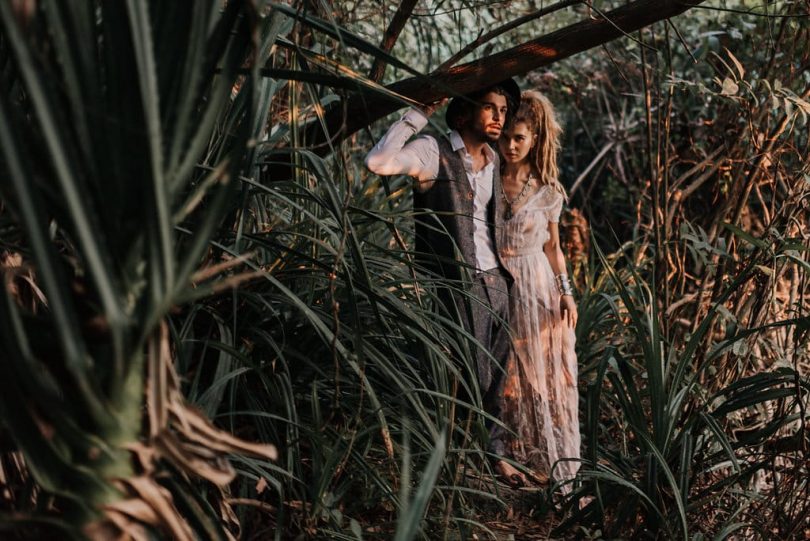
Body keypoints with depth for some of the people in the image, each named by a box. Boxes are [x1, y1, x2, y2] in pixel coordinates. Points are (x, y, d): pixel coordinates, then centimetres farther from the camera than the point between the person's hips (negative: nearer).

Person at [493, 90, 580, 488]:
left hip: (536, 288, 0)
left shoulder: (548, 191, -1)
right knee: (501, 375, 7)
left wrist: (566, 292, -4)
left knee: (542, 373, 3)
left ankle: (547, 459, 13)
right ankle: (508, 455, 21)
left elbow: (552, 246, 7)